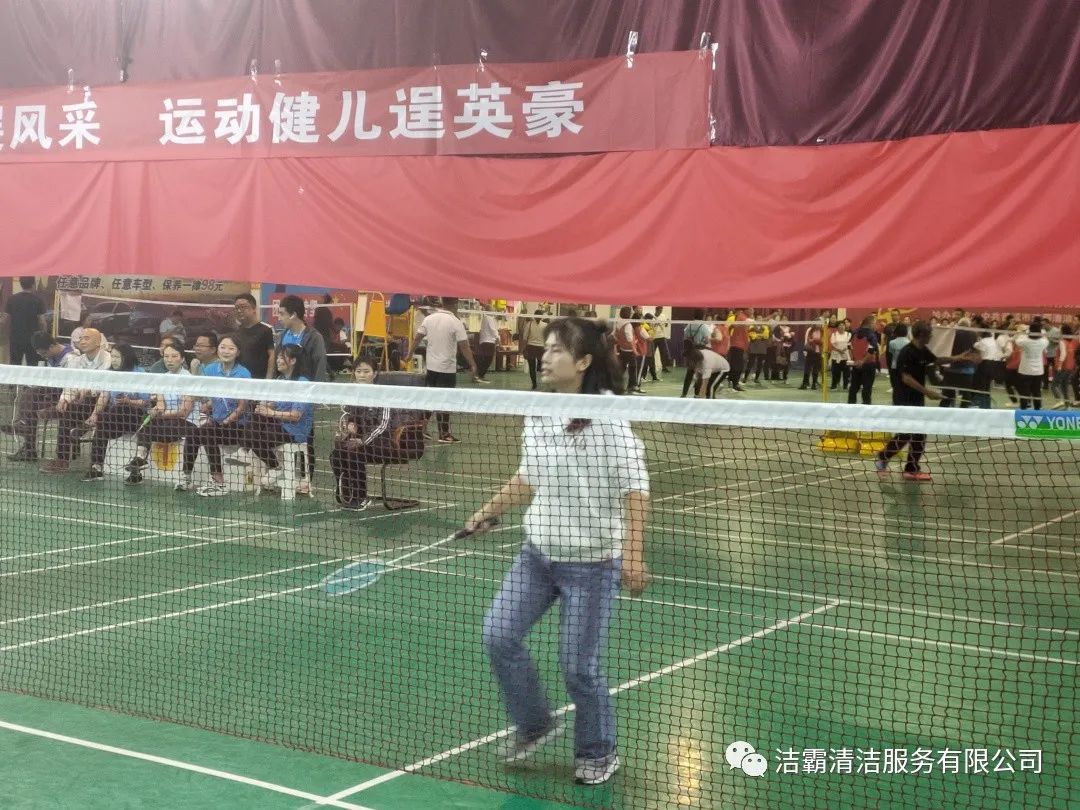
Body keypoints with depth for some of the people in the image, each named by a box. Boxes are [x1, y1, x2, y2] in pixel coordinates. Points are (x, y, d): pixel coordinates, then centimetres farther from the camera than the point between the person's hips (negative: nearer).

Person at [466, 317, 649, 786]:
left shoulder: (607, 416, -18)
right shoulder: (536, 413, 2)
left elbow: (634, 487, -18)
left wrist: (633, 553, -25)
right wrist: (489, 511, 24)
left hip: (592, 561, -6)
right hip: (538, 553, 7)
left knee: (578, 663, -1)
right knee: (498, 635, 3)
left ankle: (598, 753, 23)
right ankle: (535, 724, 26)